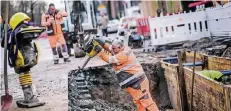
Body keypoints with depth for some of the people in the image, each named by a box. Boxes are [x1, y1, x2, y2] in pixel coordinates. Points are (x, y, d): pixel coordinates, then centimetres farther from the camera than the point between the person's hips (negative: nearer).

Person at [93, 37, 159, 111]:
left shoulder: (124, 54, -19)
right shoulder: (123, 50, 9)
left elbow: (110, 59, -16)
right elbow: (110, 49, 19)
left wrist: (100, 51, -18)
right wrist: (103, 44, 4)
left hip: (137, 82, -10)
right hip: (133, 83, 10)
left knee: (147, 101, -7)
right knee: (139, 103, 15)